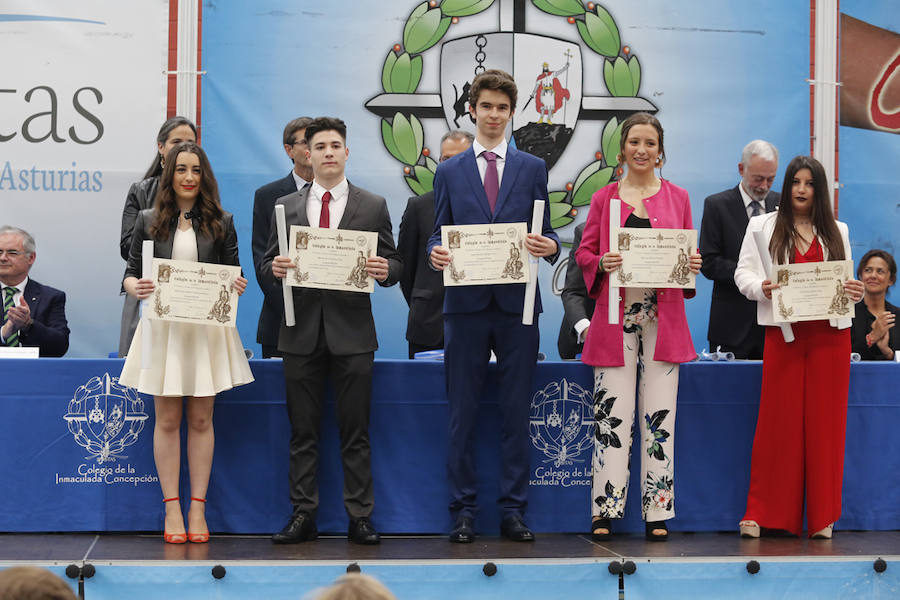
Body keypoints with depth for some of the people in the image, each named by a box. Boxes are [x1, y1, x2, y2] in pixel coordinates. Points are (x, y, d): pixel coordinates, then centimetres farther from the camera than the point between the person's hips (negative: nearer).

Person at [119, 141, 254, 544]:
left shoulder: (221, 222, 6)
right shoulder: (148, 220, 5)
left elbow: (233, 275, 10)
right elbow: (131, 272, 7)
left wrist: (237, 287, -12)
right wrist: (135, 287, -15)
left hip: (208, 329, 0)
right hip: (163, 328, 0)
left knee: (201, 420, 5)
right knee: (167, 421, 3)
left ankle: (197, 509, 10)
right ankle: (172, 509, 8)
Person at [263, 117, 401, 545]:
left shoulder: (373, 206, 6)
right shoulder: (286, 207, 11)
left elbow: (393, 264, 6)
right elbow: (268, 267, 11)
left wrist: (385, 270, -17)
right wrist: (274, 269, -12)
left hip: (352, 332, -2)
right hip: (302, 332, 2)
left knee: (355, 432, 1)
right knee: (302, 431, 5)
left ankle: (360, 518, 7)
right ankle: (303, 515, 12)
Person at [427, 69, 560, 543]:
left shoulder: (533, 169, 11)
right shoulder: (449, 172, 10)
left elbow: (545, 233, 9)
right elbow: (439, 236, 10)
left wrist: (550, 246, -14)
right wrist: (435, 253, -13)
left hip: (517, 306, 0)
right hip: (466, 305, 0)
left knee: (516, 413, 3)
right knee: (462, 414, 2)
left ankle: (513, 510, 10)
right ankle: (463, 510, 9)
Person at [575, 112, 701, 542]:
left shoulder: (677, 198, 11)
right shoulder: (604, 198, 9)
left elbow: (688, 253, 13)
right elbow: (584, 251, 8)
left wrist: (692, 265, -9)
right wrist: (601, 263, -13)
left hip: (663, 316, 1)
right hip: (616, 315, -1)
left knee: (660, 415, 1)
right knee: (611, 413, -4)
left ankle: (657, 512, 6)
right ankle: (606, 510, 0)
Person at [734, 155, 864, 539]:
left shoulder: (837, 231, 14)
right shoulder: (763, 226, 8)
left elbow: (846, 280, 14)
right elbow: (743, 273, 3)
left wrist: (856, 293, -8)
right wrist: (761, 288, -17)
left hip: (829, 336, 2)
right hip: (783, 334, -2)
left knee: (825, 422, 2)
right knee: (777, 421, -2)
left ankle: (822, 517, 9)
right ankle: (761, 513, 5)